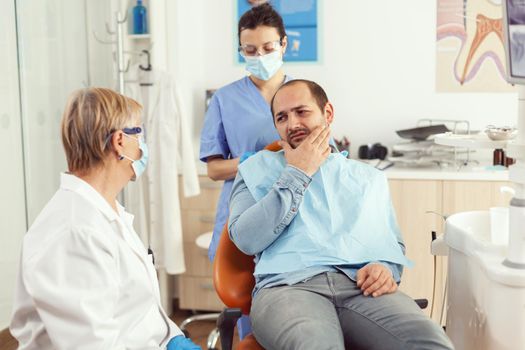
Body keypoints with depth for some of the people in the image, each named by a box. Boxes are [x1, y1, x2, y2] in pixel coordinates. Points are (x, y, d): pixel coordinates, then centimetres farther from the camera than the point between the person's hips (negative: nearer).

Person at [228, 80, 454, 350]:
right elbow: (247, 239, 1)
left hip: (363, 287, 3)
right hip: (289, 285, -3)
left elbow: (393, 243, 22)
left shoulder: (370, 177, 27)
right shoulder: (257, 168, 18)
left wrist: (386, 267, -3)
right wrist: (297, 173, 3)